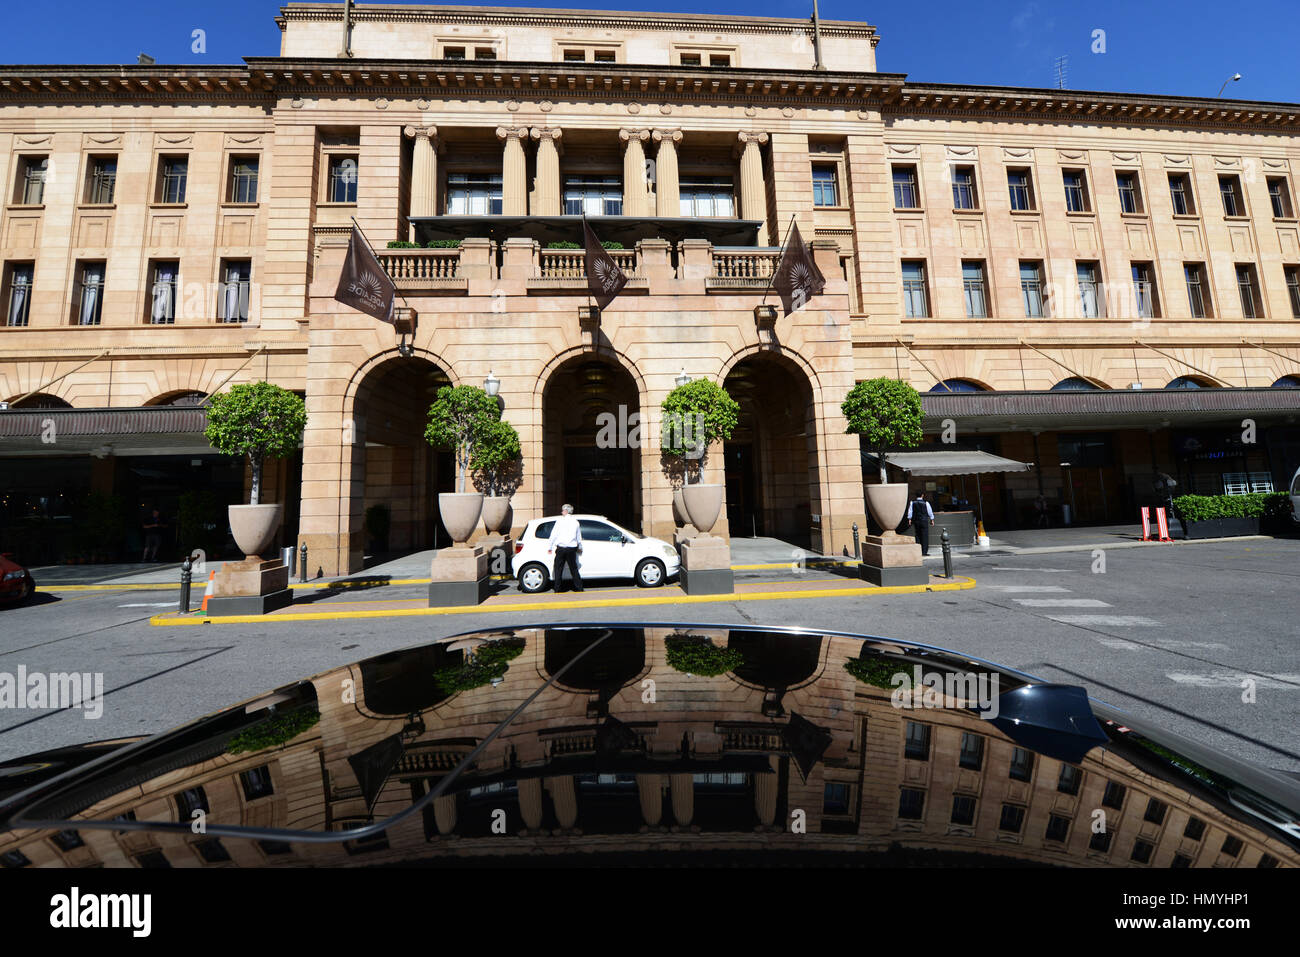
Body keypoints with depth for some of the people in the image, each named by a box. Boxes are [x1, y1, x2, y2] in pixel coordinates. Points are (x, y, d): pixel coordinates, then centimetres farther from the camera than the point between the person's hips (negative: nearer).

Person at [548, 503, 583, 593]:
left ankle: (557, 589, 6)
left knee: (558, 569, 6)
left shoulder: (560, 520, -3)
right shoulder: (575, 522, 8)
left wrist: (550, 547, 7)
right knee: (573, 568, 12)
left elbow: (554, 534, -2)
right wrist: (579, 547, 32)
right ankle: (579, 587, 13)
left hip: (561, 548, -3)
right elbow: (579, 537, 17)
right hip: (572, 548, 3)